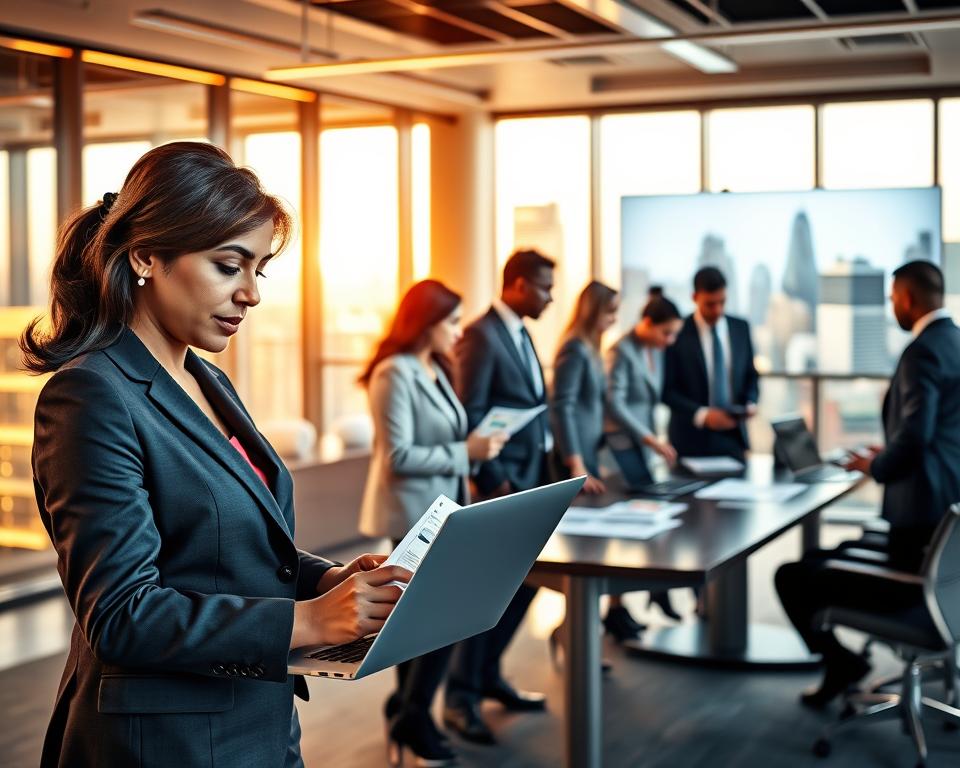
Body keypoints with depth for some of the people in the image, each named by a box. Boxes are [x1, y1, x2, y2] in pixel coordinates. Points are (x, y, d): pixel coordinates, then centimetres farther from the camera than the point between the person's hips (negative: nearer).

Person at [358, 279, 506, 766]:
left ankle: (405, 713, 26)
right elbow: (399, 456, -21)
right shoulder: (395, 373, -18)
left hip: (438, 508, 9)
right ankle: (412, 719, 7)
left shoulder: (434, 370, 12)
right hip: (415, 513, -9)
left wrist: (474, 447, 1)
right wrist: (466, 452, -19)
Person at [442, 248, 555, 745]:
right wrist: (494, 481, -18)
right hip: (502, 482, -9)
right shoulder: (482, 335, -15)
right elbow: (469, 416, -18)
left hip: (532, 479, 9)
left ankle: (487, 674, 28)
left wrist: (544, 470, 11)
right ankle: (460, 698, 8)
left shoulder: (520, 334, 15)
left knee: (524, 581, 14)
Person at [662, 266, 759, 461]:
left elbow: (751, 375, 15)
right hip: (693, 439, -3)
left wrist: (750, 402, -5)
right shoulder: (678, 333, -6)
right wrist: (702, 415, -18)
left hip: (733, 436, 4)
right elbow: (667, 390, -7)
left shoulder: (741, 328, 7)